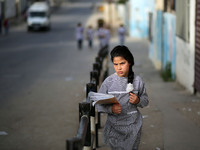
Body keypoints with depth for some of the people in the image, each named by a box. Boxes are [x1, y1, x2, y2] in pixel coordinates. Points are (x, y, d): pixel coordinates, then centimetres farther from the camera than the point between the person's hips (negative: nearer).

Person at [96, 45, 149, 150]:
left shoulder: (137, 80, -1)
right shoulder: (108, 81, -5)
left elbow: (145, 100, 9)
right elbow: (99, 103, -3)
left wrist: (138, 101, -12)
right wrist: (110, 108, -21)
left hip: (133, 126, 1)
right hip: (114, 125, 0)